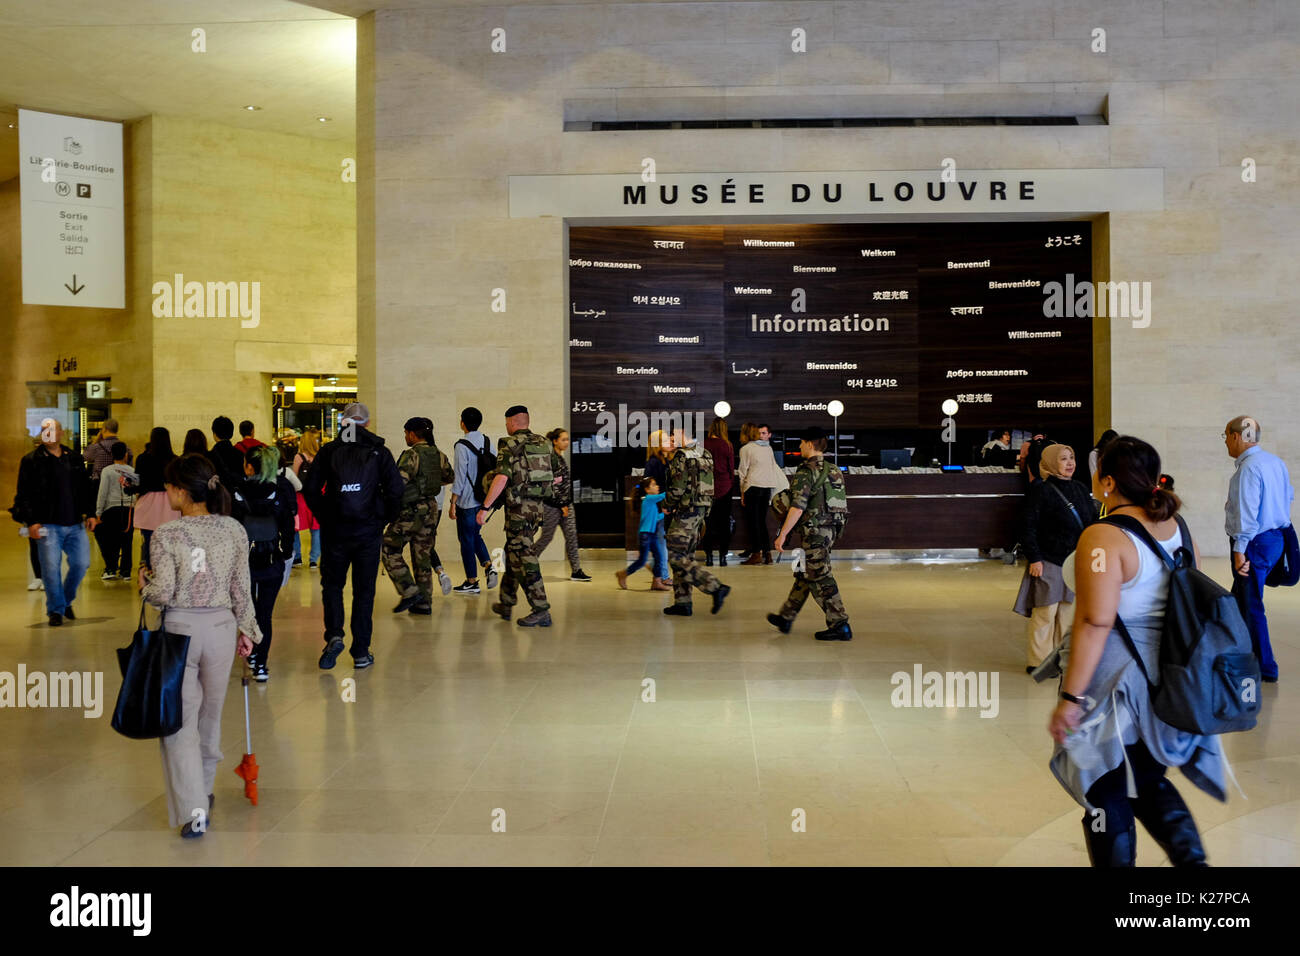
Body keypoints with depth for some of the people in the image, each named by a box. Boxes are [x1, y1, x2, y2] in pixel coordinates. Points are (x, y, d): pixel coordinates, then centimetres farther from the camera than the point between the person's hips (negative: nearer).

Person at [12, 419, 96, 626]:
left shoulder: (75, 459, 13)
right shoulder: (31, 461, 1)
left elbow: (86, 489, 19)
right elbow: (24, 494, -2)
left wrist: (90, 513, 9)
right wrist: (31, 522, -11)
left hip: (75, 524, 4)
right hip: (47, 525, -4)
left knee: (81, 564, 1)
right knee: (51, 568, -6)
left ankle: (67, 600, 25)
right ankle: (55, 610, 9)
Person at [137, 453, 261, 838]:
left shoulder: (166, 535, -13)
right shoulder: (234, 530, -3)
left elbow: (163, 594, -13)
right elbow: (241, 590, 2)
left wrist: (144, 582, 8)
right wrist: (246, 630, 13)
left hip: (179, 629, -3)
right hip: (221, 627, 3)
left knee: (180, 719, 4)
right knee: (210, 712, 20)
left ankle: (193, 809, -5)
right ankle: (204, 790, 36)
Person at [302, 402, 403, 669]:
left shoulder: (329, 451, 2)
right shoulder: (379, 452, 0)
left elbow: (310, 487, -2)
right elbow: (395, 489, -7)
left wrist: (323, 516, 8)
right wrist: (383, 519, 5)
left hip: (335, 530, 0)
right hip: (369, 531, 0)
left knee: (332, 584, 15)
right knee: (364, 590, 7)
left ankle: (334, 635, -6)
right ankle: (361, 652, 9)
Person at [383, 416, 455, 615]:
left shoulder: (411, 455, -15)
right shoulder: (438, 455, 7)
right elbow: (449, 477, 22)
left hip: (411, 510, -7)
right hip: (431, 508, 7)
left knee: (390, 550, 5)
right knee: (423, 555, 12)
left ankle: (410, 592, -3)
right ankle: (424, 604, 14)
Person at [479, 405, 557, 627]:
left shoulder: (509, 445, -8)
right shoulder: (544, 444, 12)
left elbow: (502, 478, -19)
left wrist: (485, 507, -18)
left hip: (519, 507, -7)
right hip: (538, 506, 7)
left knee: (524, 558, -5)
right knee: (513, 552, 21)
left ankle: (541, 611, -10)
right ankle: (505, 604, 30)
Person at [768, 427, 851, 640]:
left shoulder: (806, 472, -14)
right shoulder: (834, 471, 12)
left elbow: (798, 507, -20)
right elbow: (842, 502, 17)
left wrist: (783, 534, -17)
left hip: (814, 531, -9)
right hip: (831, 529, 9)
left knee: (820, 578, -4)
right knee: (804, 574, 17)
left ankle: (840, 625, -4)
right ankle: (785, 618, 28)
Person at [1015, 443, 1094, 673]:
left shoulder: (1080, 490, 11)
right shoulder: (1040, 490, -9)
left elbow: (1092, 522, 18)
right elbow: (1029, 526, -11)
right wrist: (1034, 558, -15)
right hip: (1049, 562, -7)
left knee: (1067, 612, 12)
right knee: (1045, 613, -4)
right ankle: (1039, 661, 4)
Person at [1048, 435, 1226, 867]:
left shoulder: (1103, 537, -19)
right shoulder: (1179, 530, 4)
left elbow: (1095, 624, -24)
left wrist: (1071, 698, -20)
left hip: (1115, 681, -7)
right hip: (1170, 681, 7)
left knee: (1108, 795, 8)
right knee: (1147, 782, 22)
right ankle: (1191, 856, 9)